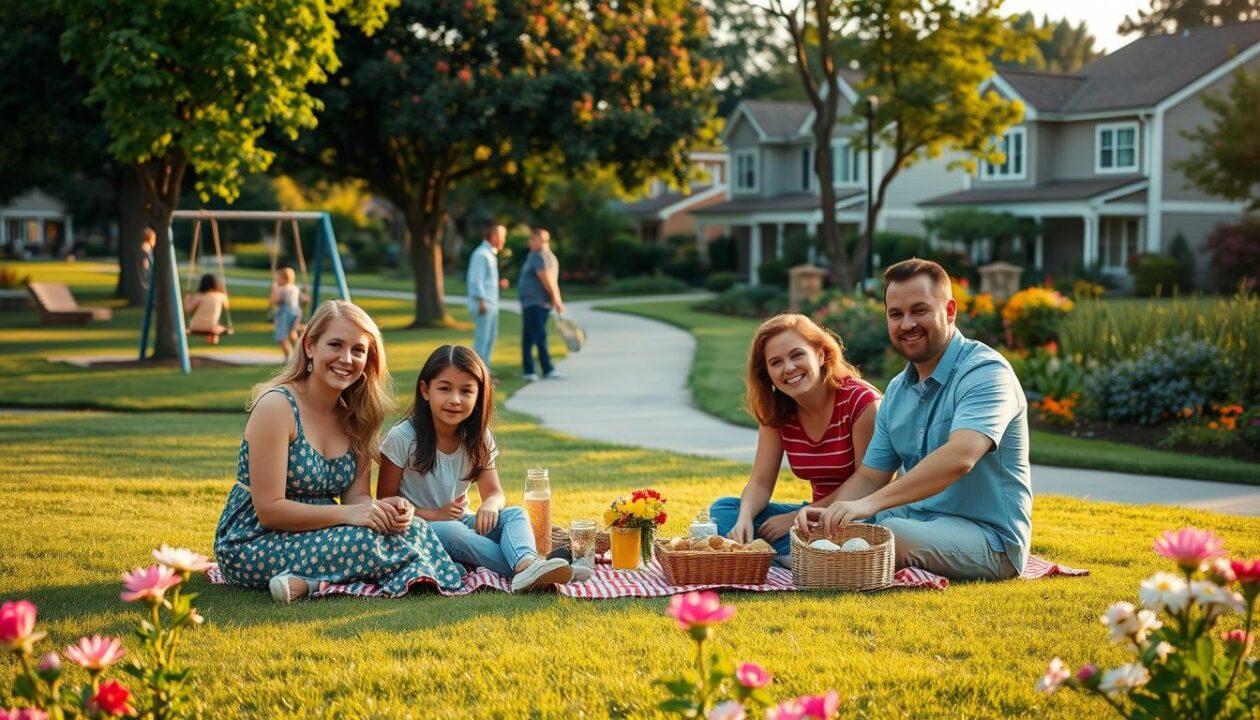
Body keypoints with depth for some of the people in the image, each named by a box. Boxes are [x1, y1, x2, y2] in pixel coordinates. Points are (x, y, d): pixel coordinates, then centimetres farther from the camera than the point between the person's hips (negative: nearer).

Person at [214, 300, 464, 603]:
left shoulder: (355, 415, 6)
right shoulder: (277, 406, -17)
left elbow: (357, 495, 3)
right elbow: (269, 510, -20)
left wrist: (383, 509, -20)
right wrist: (348, 514, -27)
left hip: (316, 533, 8)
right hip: (252, 544, -8)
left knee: (414, 528, -17)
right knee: (368, 540, -32)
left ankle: (311, 583, -20)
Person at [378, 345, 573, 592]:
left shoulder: (478, 439, 0)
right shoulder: (402, 438, -13)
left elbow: (494, 492, 3)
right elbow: (385, 502, -8)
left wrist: (490, 505, -23)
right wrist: (433, 515, -22)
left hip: (461, 522, 5)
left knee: (515, 514, -20)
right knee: (450, 532, -36)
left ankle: (526, 565, -51)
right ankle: (527, 566, -41)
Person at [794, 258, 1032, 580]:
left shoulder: (985, 372, -15)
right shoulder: (897, 391, 13)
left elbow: (959, 457, -32)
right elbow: (871, 477, 14)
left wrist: (871, 503, -41)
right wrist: (827, 510, -9)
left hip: (987, 535, -7)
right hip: (915, 522, 7)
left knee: (889, 535, -33)